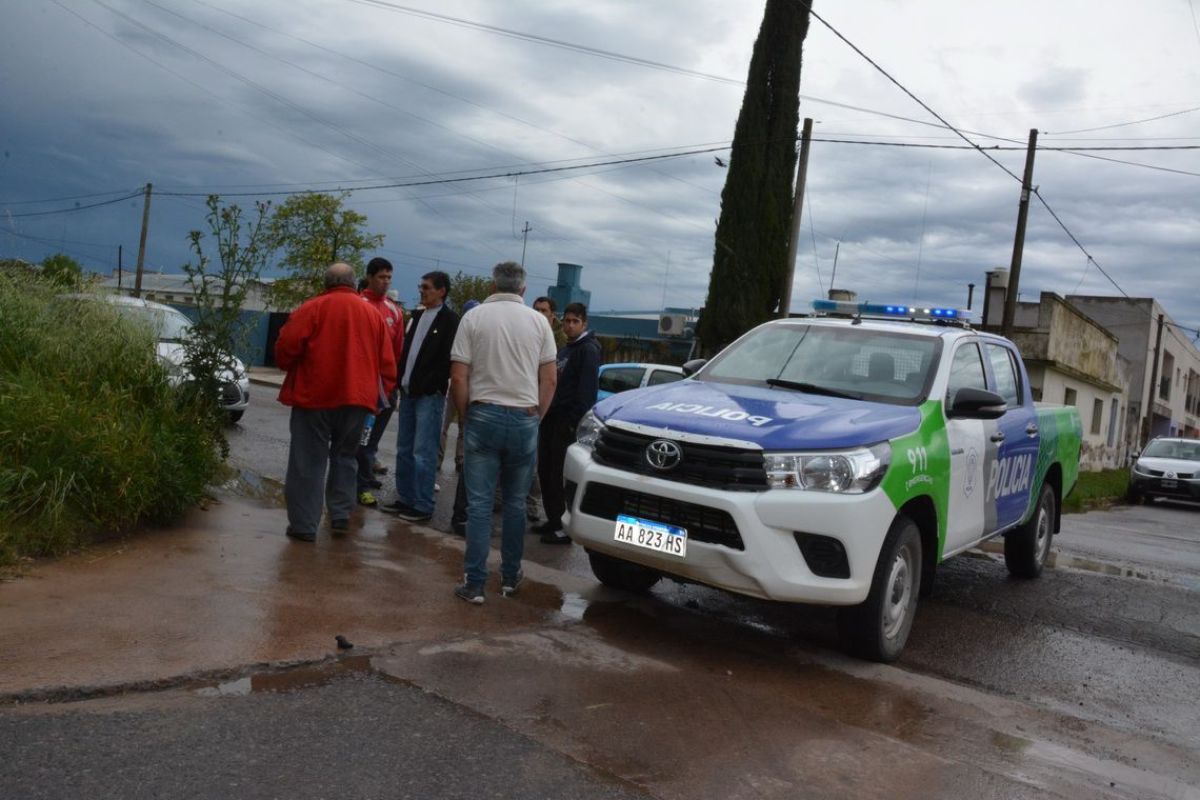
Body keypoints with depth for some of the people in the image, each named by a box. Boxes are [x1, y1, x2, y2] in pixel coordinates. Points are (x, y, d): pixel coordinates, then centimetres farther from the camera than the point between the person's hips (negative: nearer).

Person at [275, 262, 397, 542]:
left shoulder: (313, 308, -3)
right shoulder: (373, 314, 9)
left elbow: (286, 346, -9)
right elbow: (387, 363, 6)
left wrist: (288, 367, 11)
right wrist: (381, 393, 16)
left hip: (314, 395, -3)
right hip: (356, 397, 3)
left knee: (309, 461, 3)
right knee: (344, 456, 19)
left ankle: (304, 524, 3)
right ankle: (340, 515, 16)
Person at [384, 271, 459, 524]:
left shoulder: (450, 320, -6)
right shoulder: (418, 315, 16)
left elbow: (447, 360, -12)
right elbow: (406, 349, 18)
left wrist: (428, 387, -14)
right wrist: (402, 381, 7)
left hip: (429, 396, -7)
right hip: (408, 392, 8)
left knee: (423, 454, -6)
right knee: (404, 451, 12)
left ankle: (423, 506, 2)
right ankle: (405, 499, 21)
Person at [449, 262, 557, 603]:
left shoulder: (474, 317, -1)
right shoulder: (538, 321, 3)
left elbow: (459, 377, -4)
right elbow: (549, 379, 3)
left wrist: (465, 418, 8)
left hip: (483, 415, -1)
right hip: (525, 419, 2)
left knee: (479, 504, 2)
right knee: (515, 504, 13)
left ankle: (474, 583, 2)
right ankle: (510, 577, 22)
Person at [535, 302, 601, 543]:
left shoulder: (588, 350, -7)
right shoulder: (564, 350, 21)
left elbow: (587, 390, -15)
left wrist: (576, 421, -21)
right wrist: (544, 412, 13)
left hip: (568, 422, -9)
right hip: (551, 418, 9)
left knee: (560, 475, -8)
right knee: (545, 471, 9)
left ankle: (565, 528, -1)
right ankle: (553, 520, 20)